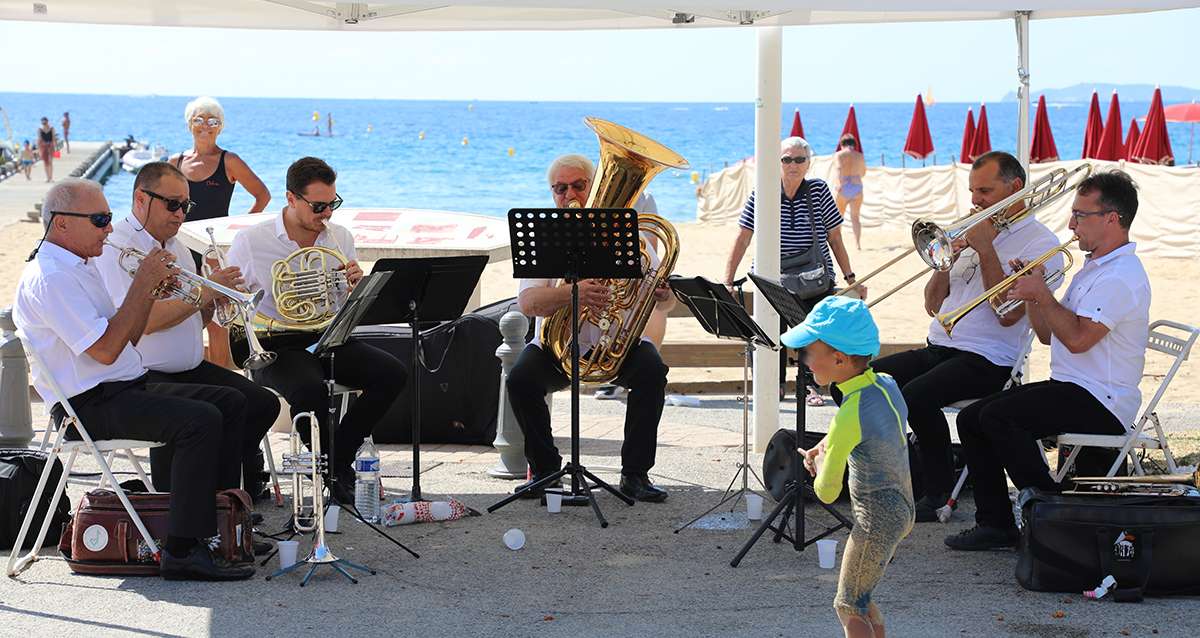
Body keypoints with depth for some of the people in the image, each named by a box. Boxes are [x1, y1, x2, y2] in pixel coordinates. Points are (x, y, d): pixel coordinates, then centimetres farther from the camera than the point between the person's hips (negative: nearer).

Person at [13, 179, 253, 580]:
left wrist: (151, 290, 4)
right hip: (90, 406, -10)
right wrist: (142, 284, -16)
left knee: (230, 404, 5)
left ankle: (221, 518, 9)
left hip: (126, 388, 11)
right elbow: (105, 350, -22)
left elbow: (127, 341, 18)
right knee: (200, 420, -27)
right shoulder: (49, 278, -16)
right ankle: (182, 550, -26)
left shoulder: (79, 268, 18)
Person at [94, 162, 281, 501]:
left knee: (263, 404, -1)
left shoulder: (174, 245, 18)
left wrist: (214, 300, -2)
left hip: (189, 369, 9)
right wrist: (202, 294, -19)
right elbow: (140, 320, -24)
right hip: (141, 377, -9)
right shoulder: (117, 248, -12)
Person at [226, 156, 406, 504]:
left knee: (392, 373, -20)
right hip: (278, 345, -5)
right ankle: (336, 475, -12)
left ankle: (339, 458, -9)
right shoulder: (250, 241, -4)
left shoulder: (341, 238, 9)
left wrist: (356, 285, -8)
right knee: (310, 390, -37)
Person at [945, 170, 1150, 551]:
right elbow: (1048, 335, 19)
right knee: (971, 419, 2)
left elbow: (1078, 338, -26)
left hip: (1100, 403, -11)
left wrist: (1042, 293, -14)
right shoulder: (1093, 268, 19)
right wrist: (1033, 293, 3)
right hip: (1069, 390, 11)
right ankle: (996, 524, 2)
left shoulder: (1121, 275, -16)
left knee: (997, 416, -24)